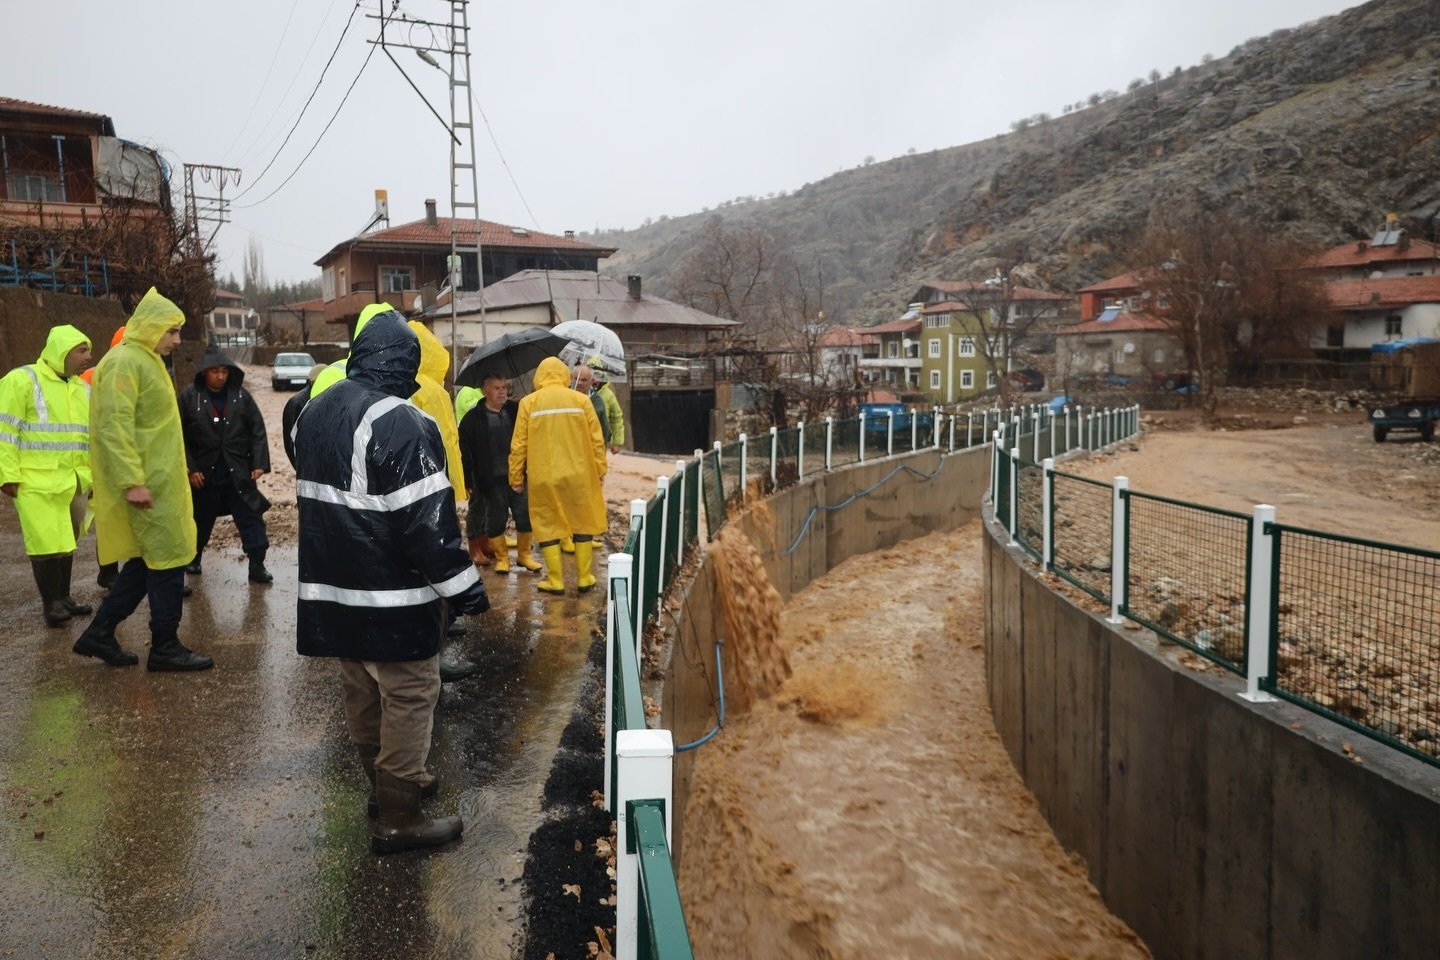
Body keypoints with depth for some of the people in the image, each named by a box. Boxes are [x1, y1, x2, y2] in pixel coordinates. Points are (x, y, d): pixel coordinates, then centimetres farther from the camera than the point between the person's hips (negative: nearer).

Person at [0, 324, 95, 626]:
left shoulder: (82, 388, 15)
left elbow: (93, 436, 21)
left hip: (73, 482, 7)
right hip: (37, 482, -6)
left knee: (66, 542, 12)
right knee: (47, 544, -5)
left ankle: (63, 597, 23)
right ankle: (50, 602, 6)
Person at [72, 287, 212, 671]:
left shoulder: (146, 361, 18)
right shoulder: (125, 362, -15)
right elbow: (115, 426, -23)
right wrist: (132, 481, -26)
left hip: (159, 481, 10)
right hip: (149, 485, -10)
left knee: (148, 561, 15)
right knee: (168, 561, -3)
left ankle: (100, 633, 22)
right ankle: (165, 647, 7)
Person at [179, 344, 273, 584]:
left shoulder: (241, 395, -3)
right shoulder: (189, 396, -6)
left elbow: (257, 430, -1)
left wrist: (259, 463, -7)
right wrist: (190, 468, -8)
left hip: (238, 472, 0)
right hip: (204, 472, 0)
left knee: (251, 518, -2)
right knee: (200, 520, 17)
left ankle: (257, 564, 4)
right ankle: (193, 558, 37)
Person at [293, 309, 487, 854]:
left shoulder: (314, 411, 9)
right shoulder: (399, 423, -20)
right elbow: (426, 519, -22)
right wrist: (463, 586, -15)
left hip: (332, 589, 9)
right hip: (393, 596, -9)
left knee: (361, 696, 20)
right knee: (408, 697, 1)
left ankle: (383, 782, 38)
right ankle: (397, 821, 8)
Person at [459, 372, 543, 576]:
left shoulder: (516, 410, 4)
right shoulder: (474, 417, -4)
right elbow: (465, 451, -4)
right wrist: (469, 479, -8)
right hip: (492, 479, -2)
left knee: (524, 515, 5)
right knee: (496, 519, 7)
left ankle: (524, 554, 22)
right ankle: (501, 557, 22)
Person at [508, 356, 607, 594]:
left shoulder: (529, 403, -1)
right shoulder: (581, 400, 1)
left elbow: (518, 445, 0)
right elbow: (596, 440, 2)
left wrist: (516, 478, 9)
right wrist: (600, 471, 12)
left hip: (543, 477, -1)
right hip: (578, 474, 1)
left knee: (548, 526, 9)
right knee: (583, 523, 13)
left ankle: (555, 580, 11)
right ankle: (584, 578, 18)